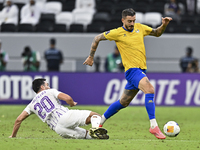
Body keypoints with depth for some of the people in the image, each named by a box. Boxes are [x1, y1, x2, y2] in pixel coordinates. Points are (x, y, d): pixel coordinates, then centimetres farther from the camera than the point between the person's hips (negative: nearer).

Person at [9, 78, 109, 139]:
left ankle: (90, 134, -27)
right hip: (65, 116, -3)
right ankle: (95, 128, -42)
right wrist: (72, 104, 26)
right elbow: (67, 98, 2)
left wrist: (13, 135, 31)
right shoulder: (50, 92, 18)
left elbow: (19, 119, 20)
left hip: (57, 128, 3)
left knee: (84, 134, 10)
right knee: (95, 115, -7)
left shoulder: (32, 105, 26)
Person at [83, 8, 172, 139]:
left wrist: (164, 25, 2)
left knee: (123, 102, 14)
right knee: (150, 89, -29)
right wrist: (91, 57, 11)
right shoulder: (117, 33, -4)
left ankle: (99, 122, 31)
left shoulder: (139, 28, 9)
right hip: (132, 69, -6)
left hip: (142, 69, 7)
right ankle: (153, 126, -31)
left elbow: (157, 33, 22)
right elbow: (97, 38, 7)